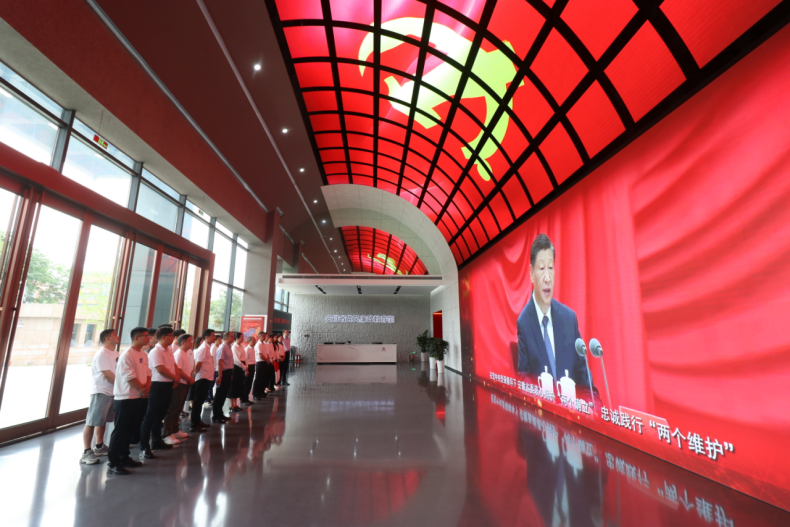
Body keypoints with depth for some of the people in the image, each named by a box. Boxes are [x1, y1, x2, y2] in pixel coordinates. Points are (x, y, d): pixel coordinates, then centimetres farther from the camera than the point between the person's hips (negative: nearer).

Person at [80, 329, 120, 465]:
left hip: (112, 392, 8)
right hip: (101, 392, -8)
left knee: (102, 420, 17)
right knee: (92, 422, -2)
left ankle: (99, 447, 27)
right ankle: (87, 452, 3)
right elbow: (108, 375, -17)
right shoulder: (102, 354, -16)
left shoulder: (115, 353, 10)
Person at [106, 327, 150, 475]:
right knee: (119, 431, -1)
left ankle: (124, 457, 29)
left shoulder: (144, 355, 9)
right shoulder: (127, 355, -17)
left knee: (129, 429, 17)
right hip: (125, 398, -8)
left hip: (137, 397, 8)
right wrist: (142, 390, -10)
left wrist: (147, 387, -4)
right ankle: (112, 463, 8)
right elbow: (130, 378, -20)